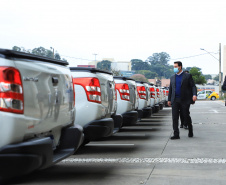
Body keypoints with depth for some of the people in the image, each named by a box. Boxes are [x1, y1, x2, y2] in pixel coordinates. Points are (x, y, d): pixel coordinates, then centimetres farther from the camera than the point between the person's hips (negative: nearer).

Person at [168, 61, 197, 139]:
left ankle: (190, 131, 27)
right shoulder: (172, 78, 15)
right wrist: (169, 99, 14)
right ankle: (176, 134, -4)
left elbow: (193, 86, -1)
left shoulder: (187, 76, 3)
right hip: (175, 100, 3)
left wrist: (194, 95, -17)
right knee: (175, 117, -5)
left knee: (186, 116, 4)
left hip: (185, 100, -3)